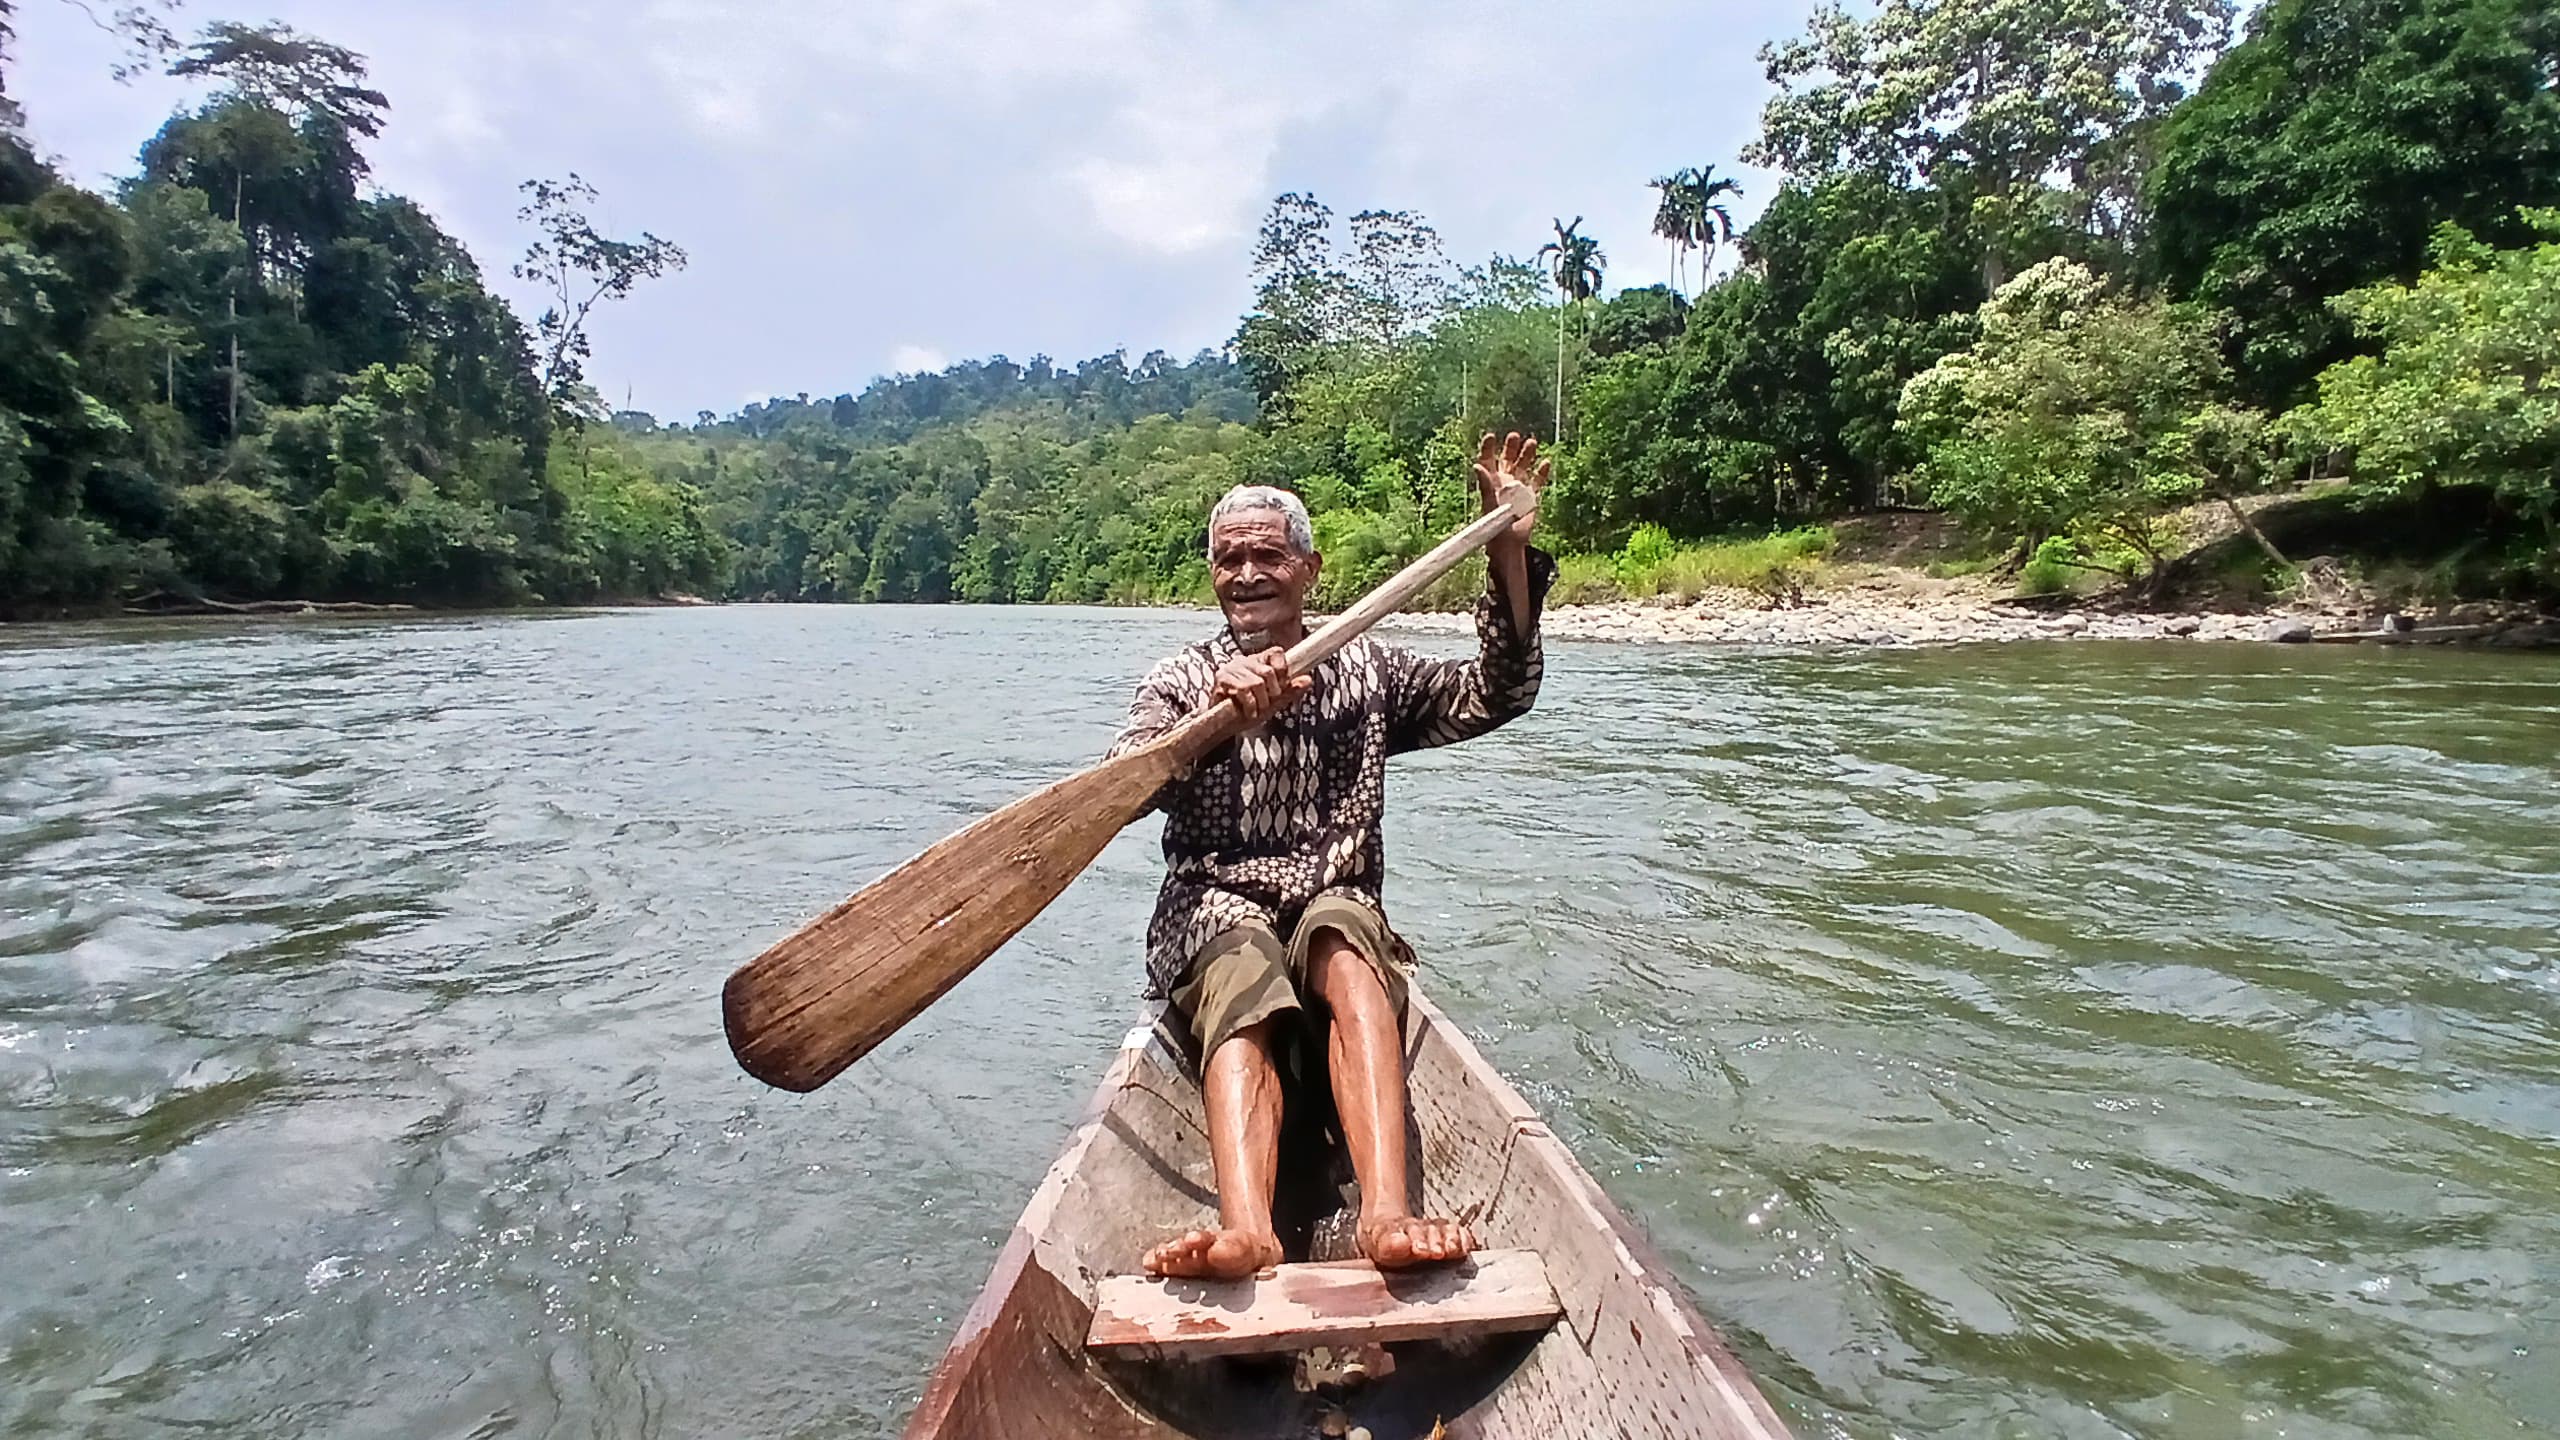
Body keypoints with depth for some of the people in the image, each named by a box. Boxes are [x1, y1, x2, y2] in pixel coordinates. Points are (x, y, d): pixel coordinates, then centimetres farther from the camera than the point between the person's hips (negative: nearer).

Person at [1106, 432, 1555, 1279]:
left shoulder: (1368, 672, 13)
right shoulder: (1179, 682, 9)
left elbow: (1494, 698, 1)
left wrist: (1509, 553, -10)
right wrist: (1217, 712, -30)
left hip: (1339, 904, 1)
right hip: (1215, 907, -1)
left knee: (1340, 946, -33)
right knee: (1244, 978, -34)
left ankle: (1386, 1214, -51)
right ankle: (1246, 1228, -55)